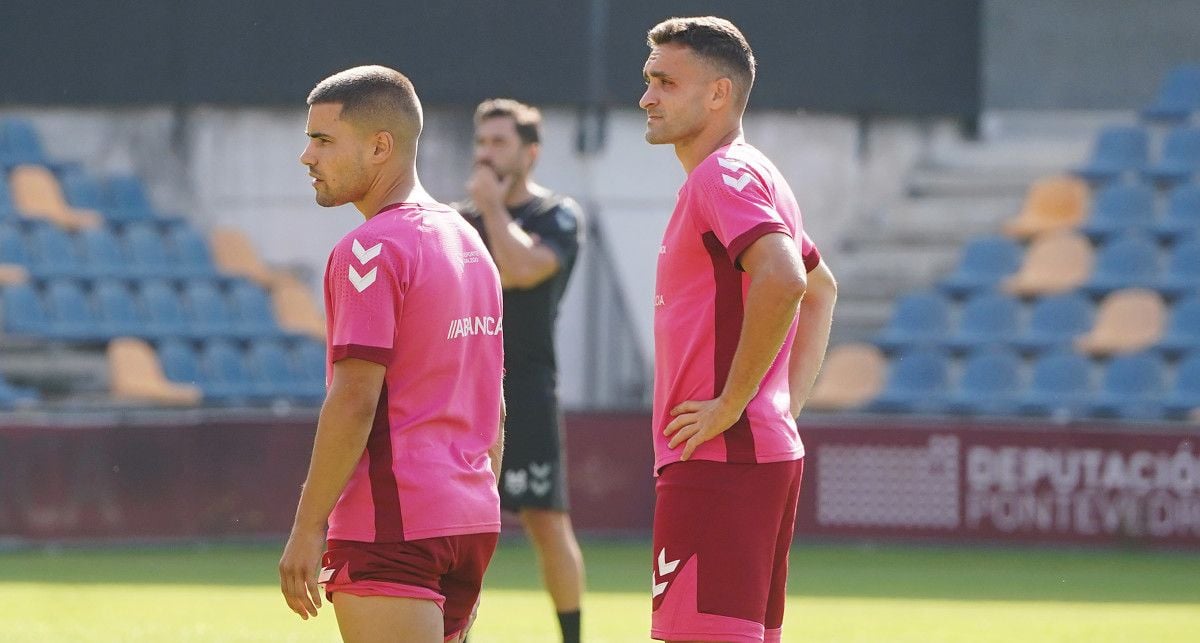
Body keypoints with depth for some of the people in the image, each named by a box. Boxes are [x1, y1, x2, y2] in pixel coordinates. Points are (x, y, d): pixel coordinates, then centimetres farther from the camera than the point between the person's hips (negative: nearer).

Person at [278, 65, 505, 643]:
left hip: (392, 528, -9)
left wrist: (307, 528, -14)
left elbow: (354, 402, -17)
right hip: (470, 522, 9)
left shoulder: (369, 250, -10)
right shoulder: (469, 243, 17)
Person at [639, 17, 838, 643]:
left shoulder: (722, 177, -11)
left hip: (718, 460, -10)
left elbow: (783, 279, -28)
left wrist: (732, 404, -21)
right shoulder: (761, 176, 21)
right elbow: (820, 290, 34)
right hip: (774, 451, 10)